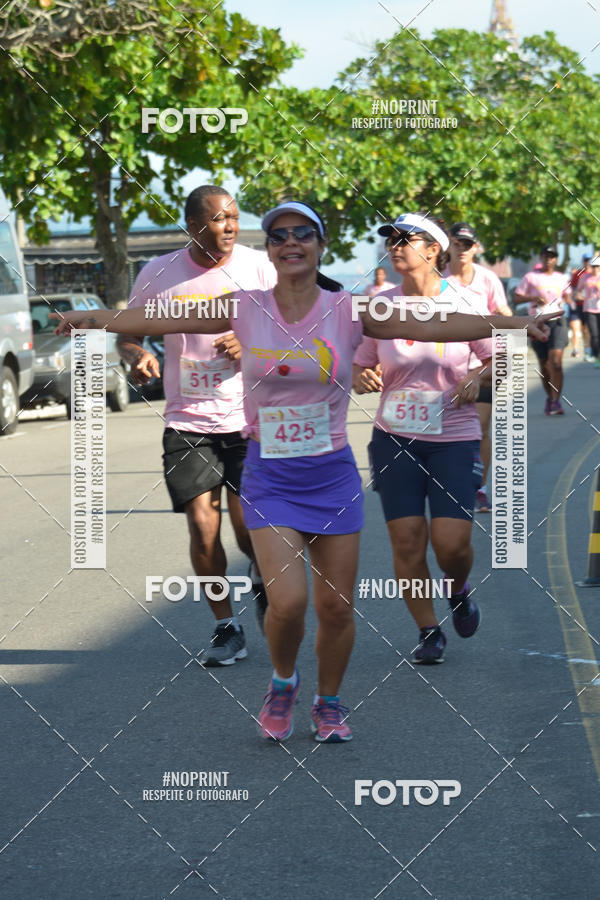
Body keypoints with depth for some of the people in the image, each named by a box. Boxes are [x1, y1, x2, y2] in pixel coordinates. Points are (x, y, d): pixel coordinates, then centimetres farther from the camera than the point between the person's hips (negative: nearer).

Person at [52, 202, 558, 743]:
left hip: (333, 475, 1)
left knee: (336, 606, 4)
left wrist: (515, 323, -19)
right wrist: (87, 319, -2)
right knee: (287, 602, -15)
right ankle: (283, 683, 16)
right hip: (268, 477, -1)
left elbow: (436, 326, -10)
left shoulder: (349, 313, -4)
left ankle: (329, 703, 30)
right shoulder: (244, 310, -2)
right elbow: (158, 320, 1)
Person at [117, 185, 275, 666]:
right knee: (202, 523, -5)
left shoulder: (259, 267, -2)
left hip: (248, 418, -1)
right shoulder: (159, 274, 0)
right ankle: (226, 627, 12)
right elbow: (129, 333, 12)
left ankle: (262, 577, 30)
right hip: (188, 422, 1)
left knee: (248, 523, -7)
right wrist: (138, 356, -11)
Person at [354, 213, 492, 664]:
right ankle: (429, 631, 15)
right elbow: (360, 367, 9)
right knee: (407, 542, -3)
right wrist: (363, 378, -14)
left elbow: (499, 359, 5)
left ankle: (459, 591, 25)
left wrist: (478, 377, -16)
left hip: (454, 438, -2)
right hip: (395, 438, 2)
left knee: (451, 542, -10)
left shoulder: (464, 302, -5)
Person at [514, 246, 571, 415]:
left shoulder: (562, 278, 13)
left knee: (556, 362, -16)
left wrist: (566, 301, 6)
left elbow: (567, 295, 28)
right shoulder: (531, 277, 5)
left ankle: (556, 402, -19)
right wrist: (533, 298, -14)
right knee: (544, 363, 8)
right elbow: (517, 297, 2)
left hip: (557, 321, 0)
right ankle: (549, 397, 27)